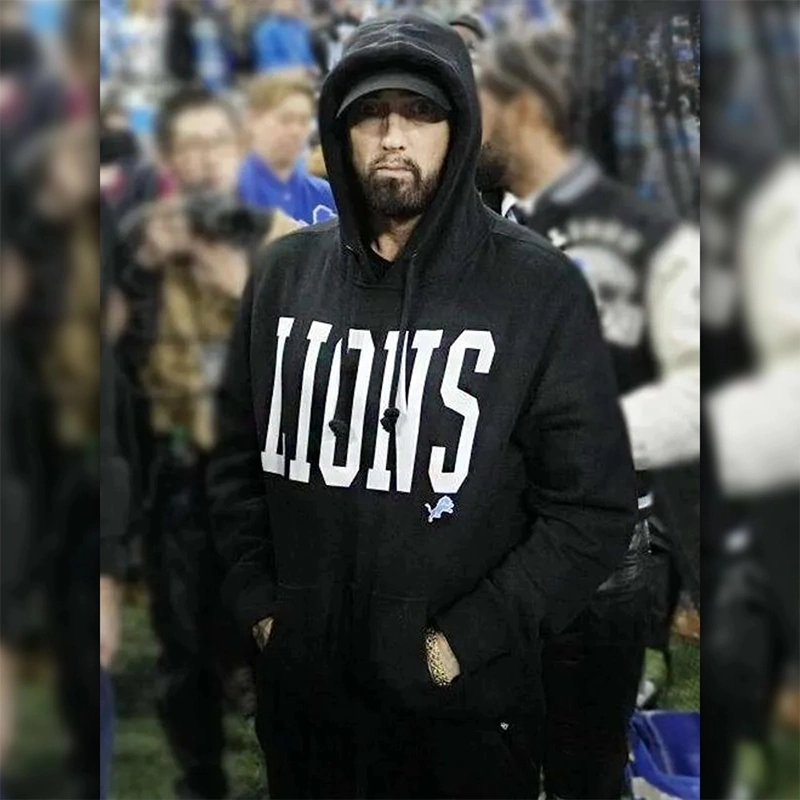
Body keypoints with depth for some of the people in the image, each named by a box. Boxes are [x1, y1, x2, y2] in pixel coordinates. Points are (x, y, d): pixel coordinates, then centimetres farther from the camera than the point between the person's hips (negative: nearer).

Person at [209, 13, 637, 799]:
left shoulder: (539, 288, -9)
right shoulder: (285, 273, 3)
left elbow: (594, 507, -8)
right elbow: (237, 456, 11)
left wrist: (464, 641, -12)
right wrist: (256, 602, 1)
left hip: (464, 706, -3)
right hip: (300, 692, 3)